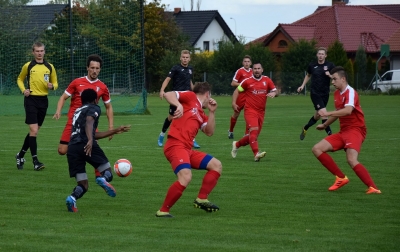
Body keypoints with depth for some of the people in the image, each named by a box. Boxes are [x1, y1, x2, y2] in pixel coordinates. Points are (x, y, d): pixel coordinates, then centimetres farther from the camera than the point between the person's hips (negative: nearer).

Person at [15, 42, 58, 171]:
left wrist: (52, 86, -9)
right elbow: (20, 79, 14)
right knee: (34, 130, -14)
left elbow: (55, 83, 15)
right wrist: (23, 90, -4)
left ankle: (21, 155, 29)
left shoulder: (50, 67, 6)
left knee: (34, 131, 11)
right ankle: (35, 161, -12)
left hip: (43, 100, 4)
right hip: (31, 99, -4)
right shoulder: (28, 66, 0)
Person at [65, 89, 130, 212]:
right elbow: (89, 123, -13)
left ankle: (73, 198, -24)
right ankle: (103, 179, -29)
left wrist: (115, 131, 47)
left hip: (72, 148, 6)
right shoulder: (94, 109, 11)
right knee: (107, 173, 7)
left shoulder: (78, 111, 35)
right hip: (87, 145, -6)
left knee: (83, 185, 8)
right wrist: (90, 140, -29)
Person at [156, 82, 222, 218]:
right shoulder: (190, 97, 4)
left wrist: (212, 112, 12)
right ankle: (163, 211, -20)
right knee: (186, 177, -30)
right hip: (175, 145, -9)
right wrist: (178, 104, -26)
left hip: (187, 149, 9)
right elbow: (168, 94, -7)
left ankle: (201, 199, 14)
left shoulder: (201, 114, 26)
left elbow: (209, 132, 17)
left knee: (217, 165, 13)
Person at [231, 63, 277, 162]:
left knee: (253, 135, 9)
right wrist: (234, 103, -1)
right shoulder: (247, 81, 0)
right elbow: (237, 90, 10)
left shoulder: (267, 80, 7)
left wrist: (273, 93, -13)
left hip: (261, 112, 5)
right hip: (250, 110, -5)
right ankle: (256, 154, -34)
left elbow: (274, 90, 11)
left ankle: (237, 144, 34)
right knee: (254, 130, -25)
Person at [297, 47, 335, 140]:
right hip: (315, 93, -2)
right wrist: (303, 85, 14)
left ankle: (305, 128, 40)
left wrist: (330, 75, -22)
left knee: (317, 116, 15)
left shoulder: (330, 65, -3)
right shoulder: (312, 65, 1)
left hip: (325, 94, 2)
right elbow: (308, 75, 21)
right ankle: (330, 134, -15)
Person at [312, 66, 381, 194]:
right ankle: (341, 178, 1)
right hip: (343, 131, 9)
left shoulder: (350, 92, -15)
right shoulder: (337, 93, 13)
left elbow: (348, 110, -34)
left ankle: (372, 187, -27)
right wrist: (325, 125, 39)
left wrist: (328, 113, -38)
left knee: (352, 160, -30)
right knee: (317, 149, 0)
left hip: (355, 130, -9)